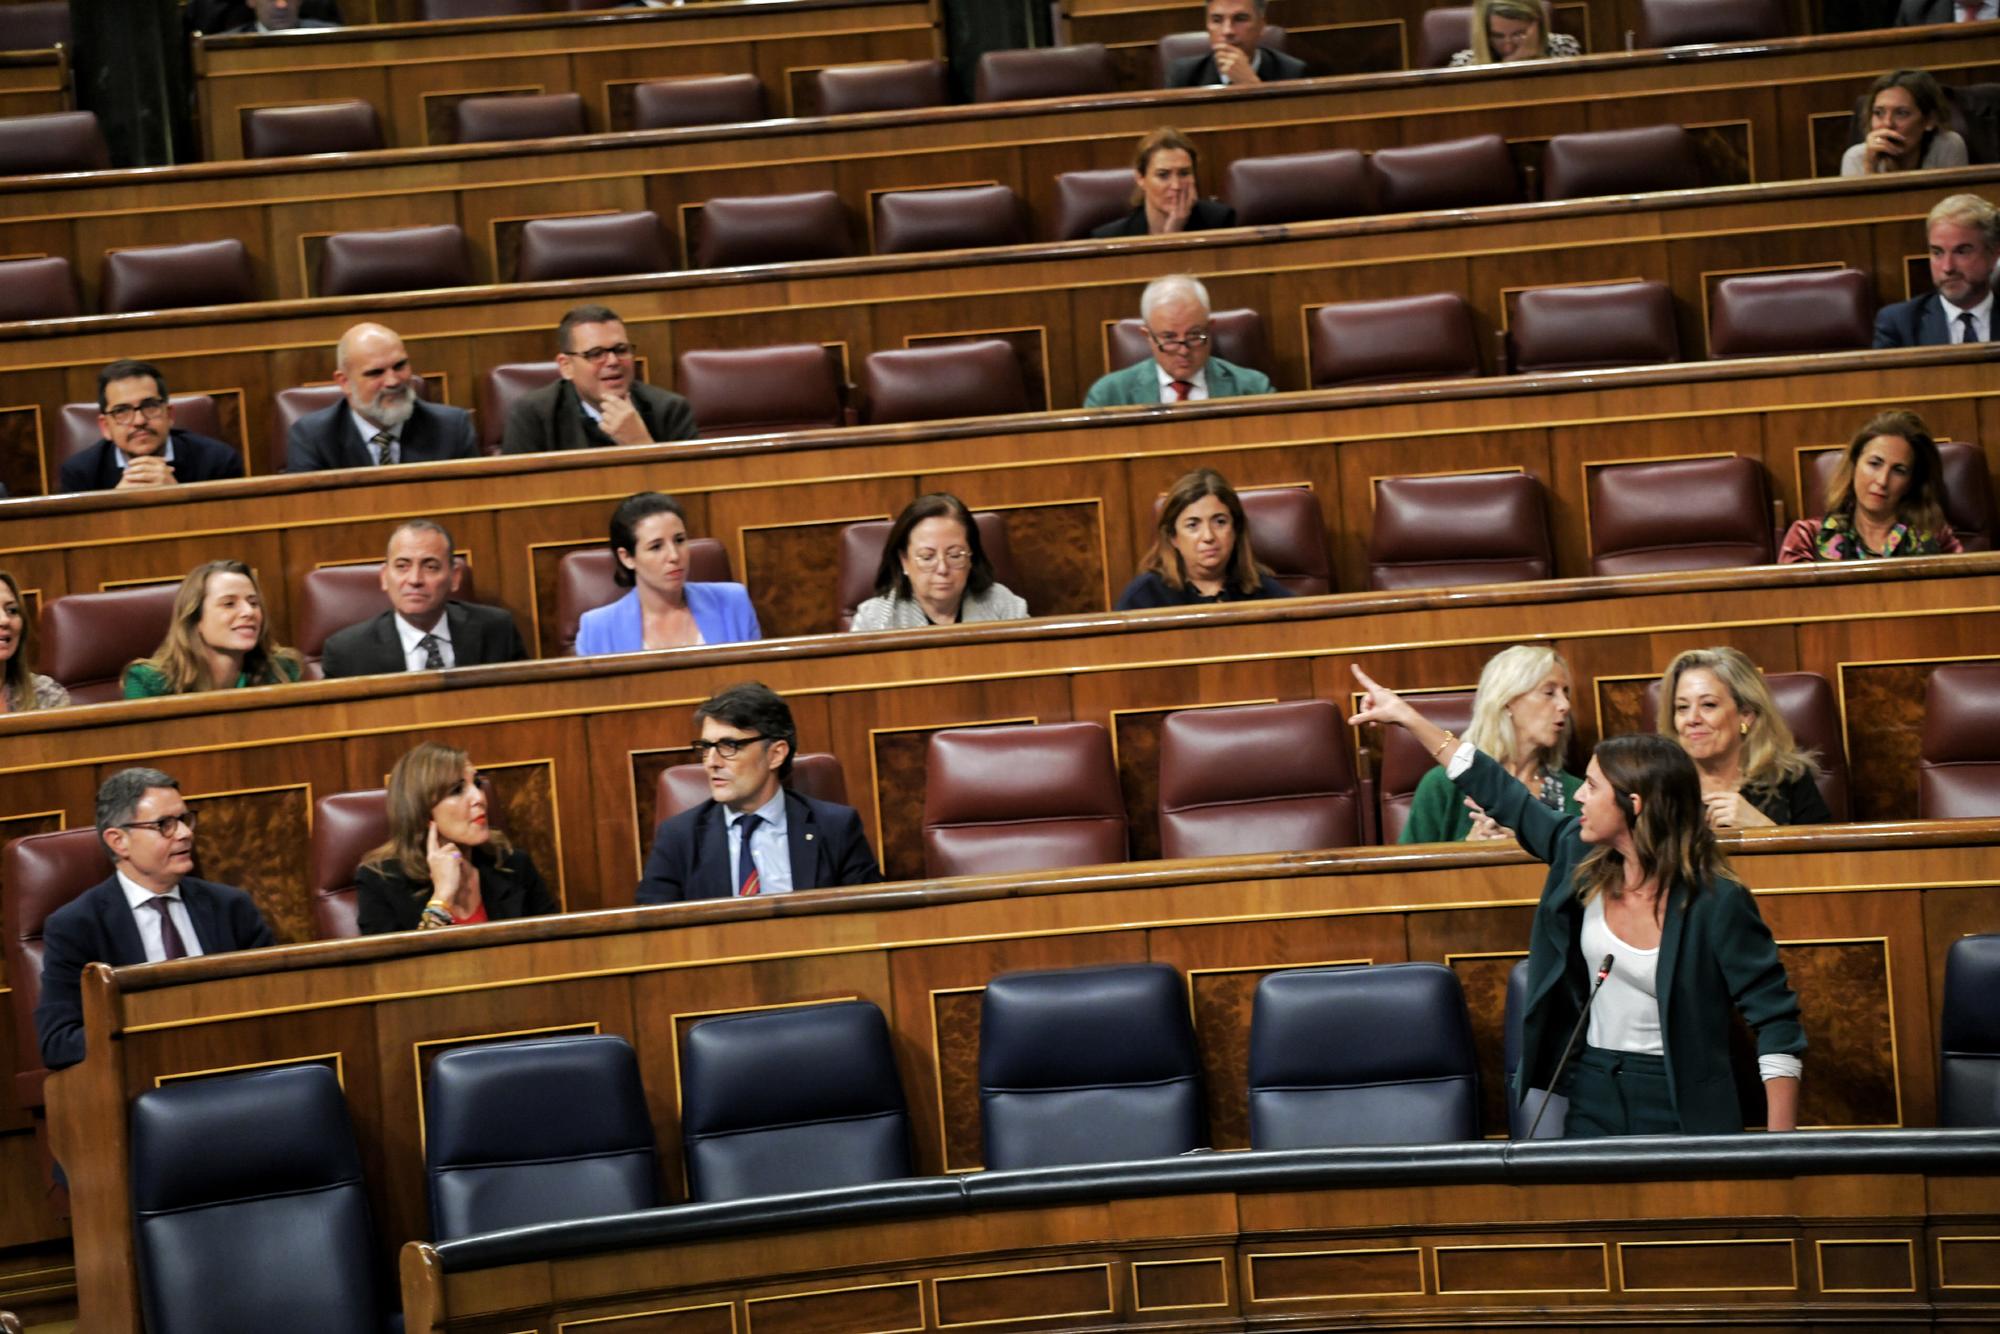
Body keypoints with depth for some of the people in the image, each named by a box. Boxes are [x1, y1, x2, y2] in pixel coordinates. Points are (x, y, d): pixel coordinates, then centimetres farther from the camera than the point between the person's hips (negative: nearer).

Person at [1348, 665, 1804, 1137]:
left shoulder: (1716, 902, -17)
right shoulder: (1581, 856, -1)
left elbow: (1776, 1018, -15)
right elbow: (1504, 797, 11)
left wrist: (1782, 1150, -21)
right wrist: (1406, 717, 14)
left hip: (1680, 1108, -5)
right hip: (1593, 1097, 5)